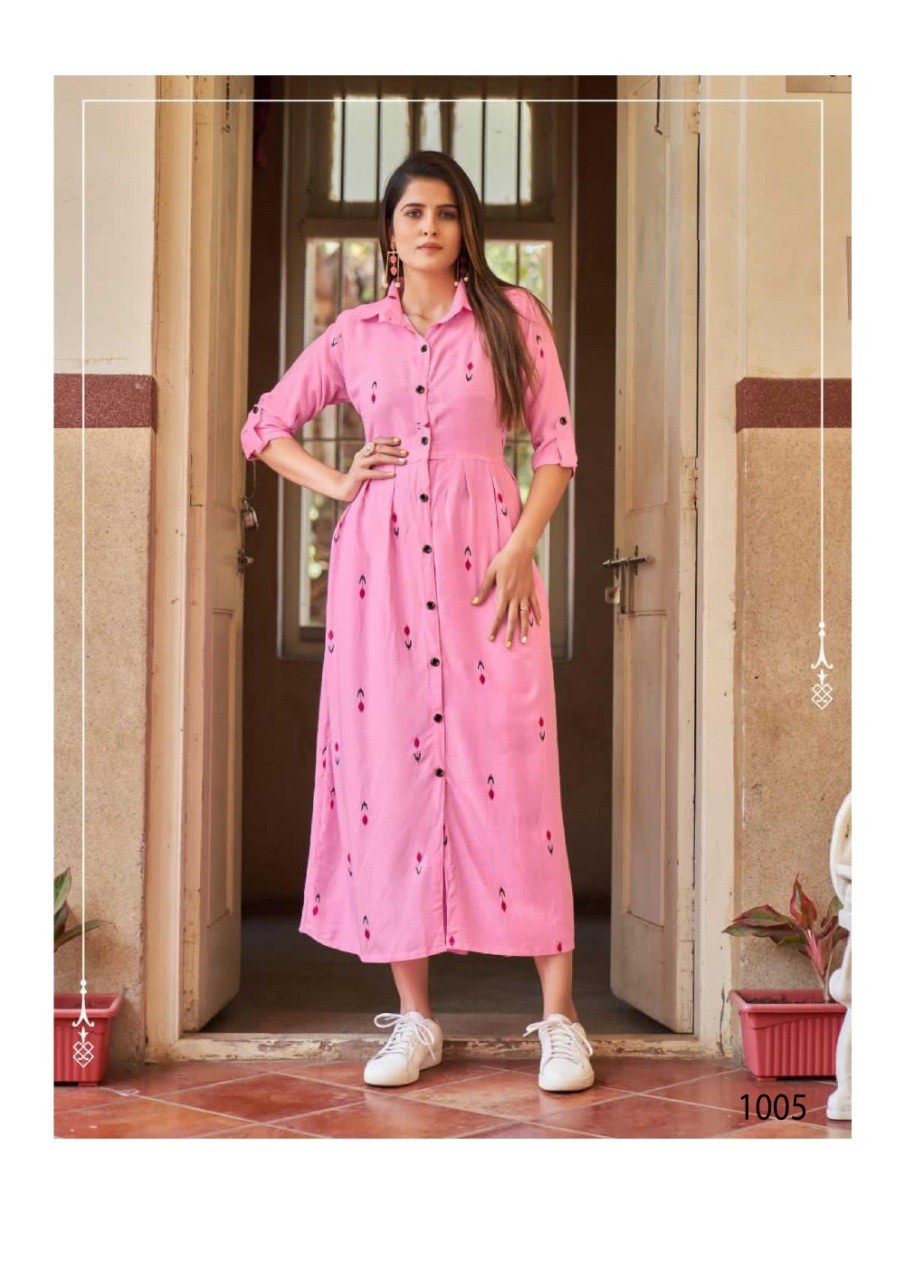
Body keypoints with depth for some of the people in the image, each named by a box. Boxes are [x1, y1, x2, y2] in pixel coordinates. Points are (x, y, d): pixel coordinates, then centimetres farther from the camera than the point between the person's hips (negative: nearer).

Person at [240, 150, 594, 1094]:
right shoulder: (354, 334, 12)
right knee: (389, 769, 1)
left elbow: (555, 444, 4)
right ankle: (414, 1017, 10)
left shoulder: (512, 316, 7)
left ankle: (558, 1017, -1)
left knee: (510, 770, -7)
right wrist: (337, 481, 5)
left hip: (484, 555, -2)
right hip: (379, 562, 2)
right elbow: (265, 426, 20)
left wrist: (521, 549, -8)